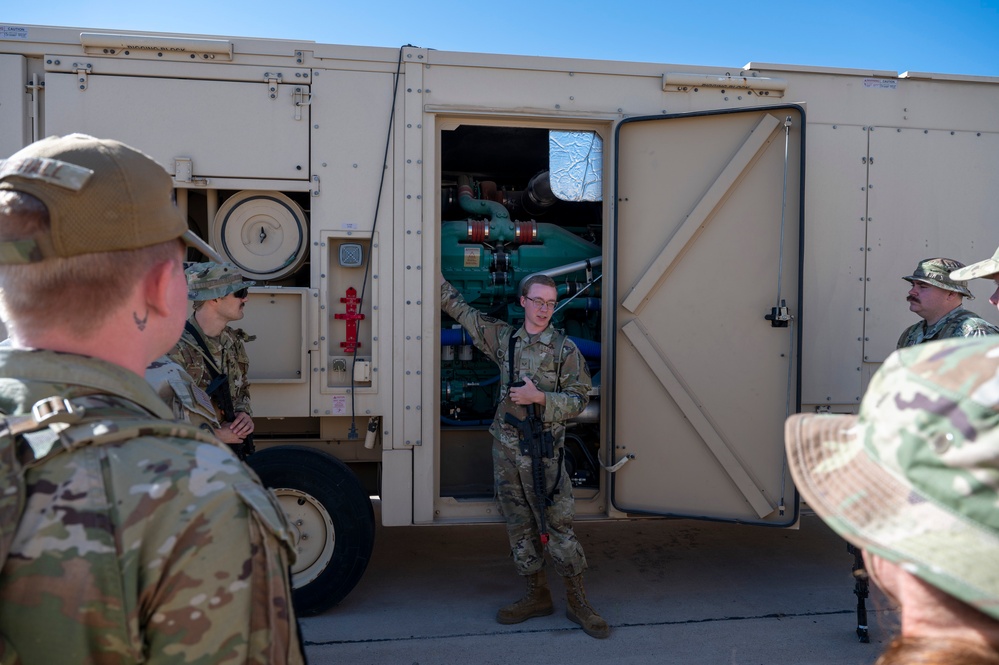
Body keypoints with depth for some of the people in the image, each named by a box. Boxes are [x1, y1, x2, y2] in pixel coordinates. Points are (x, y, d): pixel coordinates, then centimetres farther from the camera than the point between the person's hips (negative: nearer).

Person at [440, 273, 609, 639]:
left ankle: (578, 602, 9)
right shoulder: (503, 338, 8)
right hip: (506, 446, 4)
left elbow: (578, 398, -4)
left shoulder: (564, 348, -1)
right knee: (519, 525, 10)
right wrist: (434, 275, 15)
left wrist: (539, 397, -17)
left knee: (558, 525, -3)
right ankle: (538, 595, 24)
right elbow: (459, 308, 16)